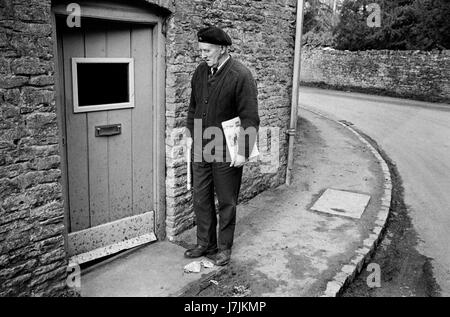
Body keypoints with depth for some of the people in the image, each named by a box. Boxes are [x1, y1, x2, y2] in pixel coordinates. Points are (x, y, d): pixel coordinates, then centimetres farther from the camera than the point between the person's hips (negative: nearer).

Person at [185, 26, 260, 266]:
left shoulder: (241, 75, -14)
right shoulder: (201, 72, 7)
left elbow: (250, 118, -15)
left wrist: (243, 152, -18)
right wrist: (190, 134, 13)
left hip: (227, 152, -6)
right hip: (200, 149, 6)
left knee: (226, 202, 8)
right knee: (201, 199, 14)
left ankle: (224, 248, 25)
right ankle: (205, 244, 31)